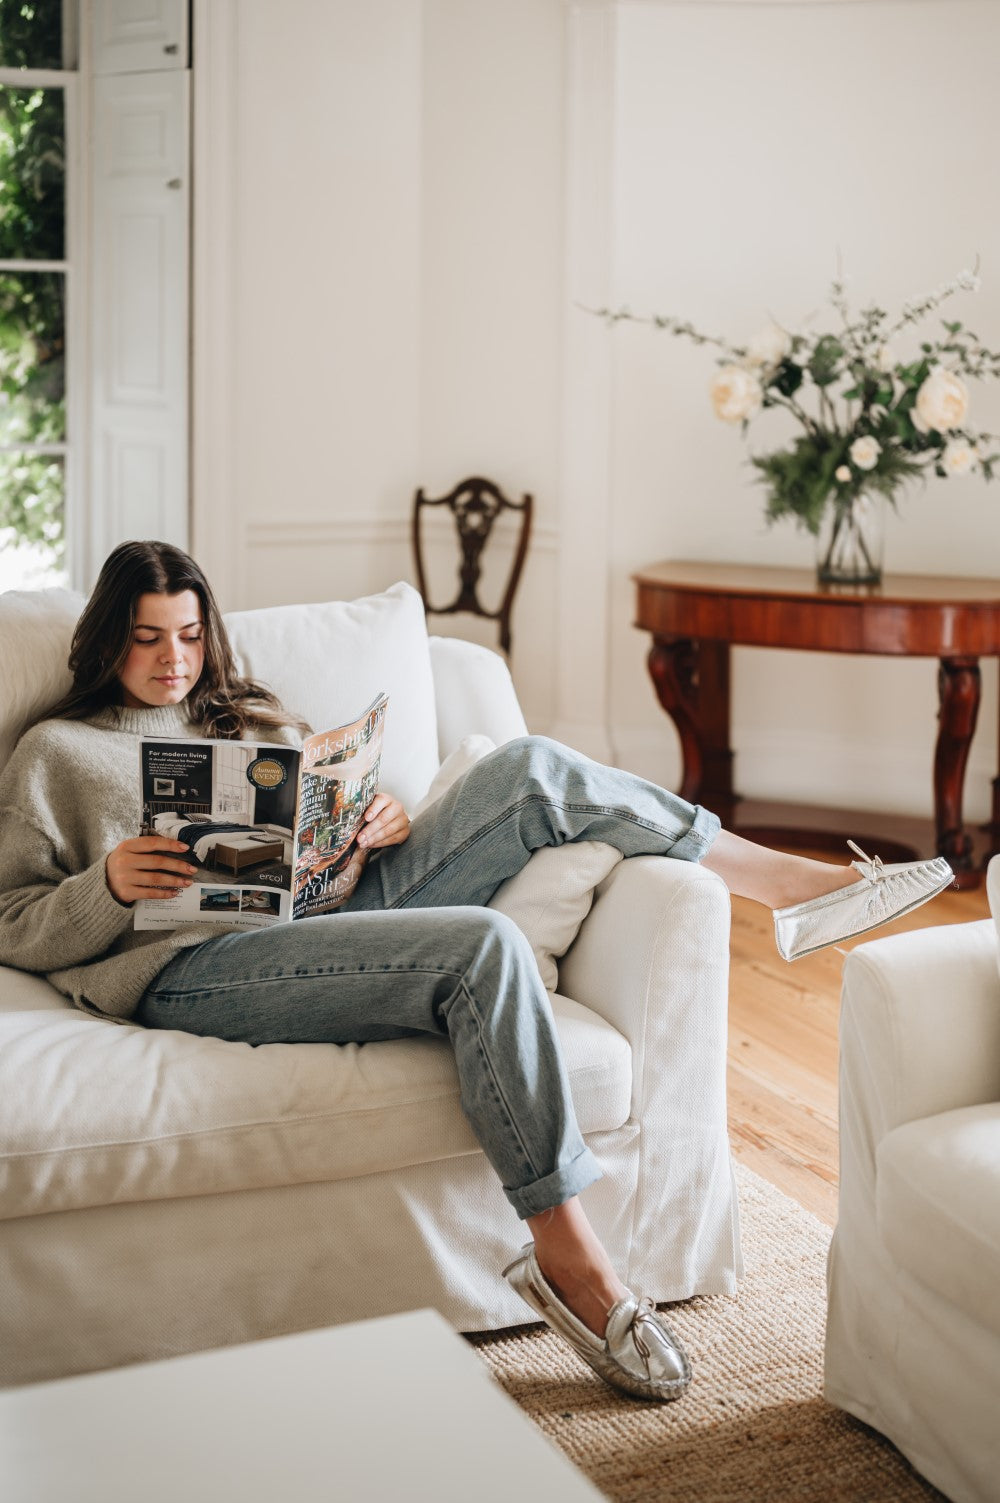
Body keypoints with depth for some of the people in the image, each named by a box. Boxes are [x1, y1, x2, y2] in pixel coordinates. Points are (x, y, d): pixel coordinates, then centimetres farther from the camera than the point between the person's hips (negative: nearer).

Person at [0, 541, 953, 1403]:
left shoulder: (253, 718, 29)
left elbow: (329, 840, 25)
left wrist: (383, 825, 1)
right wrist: (108, 887, -17)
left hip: (329, 910, 6)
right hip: (189, 968, -5)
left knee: (529, 771, -14)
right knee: (484, 947, -32)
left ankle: (797, 885, -9)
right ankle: (569, 1262, -28)